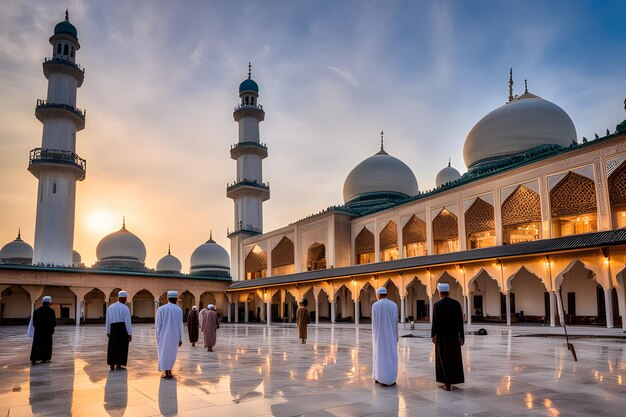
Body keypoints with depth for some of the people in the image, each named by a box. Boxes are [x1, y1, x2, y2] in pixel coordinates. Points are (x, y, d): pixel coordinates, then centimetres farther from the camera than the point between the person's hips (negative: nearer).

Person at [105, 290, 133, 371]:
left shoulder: (110, 307, 8)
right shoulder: (125, 308, -9)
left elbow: (108, 321, 11)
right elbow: (128, 322, -12)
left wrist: (108, 332, 17)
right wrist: (130, 334, -8)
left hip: (113, 329, 5)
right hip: (123, 329, -5)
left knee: (112, 346, 11)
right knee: (121, 347, 2)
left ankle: (112, 366, 10)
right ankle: (119, 365, 3)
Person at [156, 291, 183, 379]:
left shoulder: (160, 309, -4)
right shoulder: (178, 309, -6)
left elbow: (158, 325, -4)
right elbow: (180, 325, -5)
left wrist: (158, 337, 4)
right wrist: (180, 339, 0)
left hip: (163, 335, 0)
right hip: (174, 336, 0)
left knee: (164, 353, 10)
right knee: (172, 353, 15)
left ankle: (166, 373, 10)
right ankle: (169, 372, 17)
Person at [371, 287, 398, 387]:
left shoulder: (375, 305, -9)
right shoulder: (394, 305, -1)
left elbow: (374, 323, -7)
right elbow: (396, 322, 0)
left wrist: (374, 335, 2)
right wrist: (396, 336, 7)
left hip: (379, 335, -1)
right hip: (391, 335, 1)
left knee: (380, 355, 9)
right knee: (391, 355, 6)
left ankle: (379, 378, 16)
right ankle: (390, 380, 6)